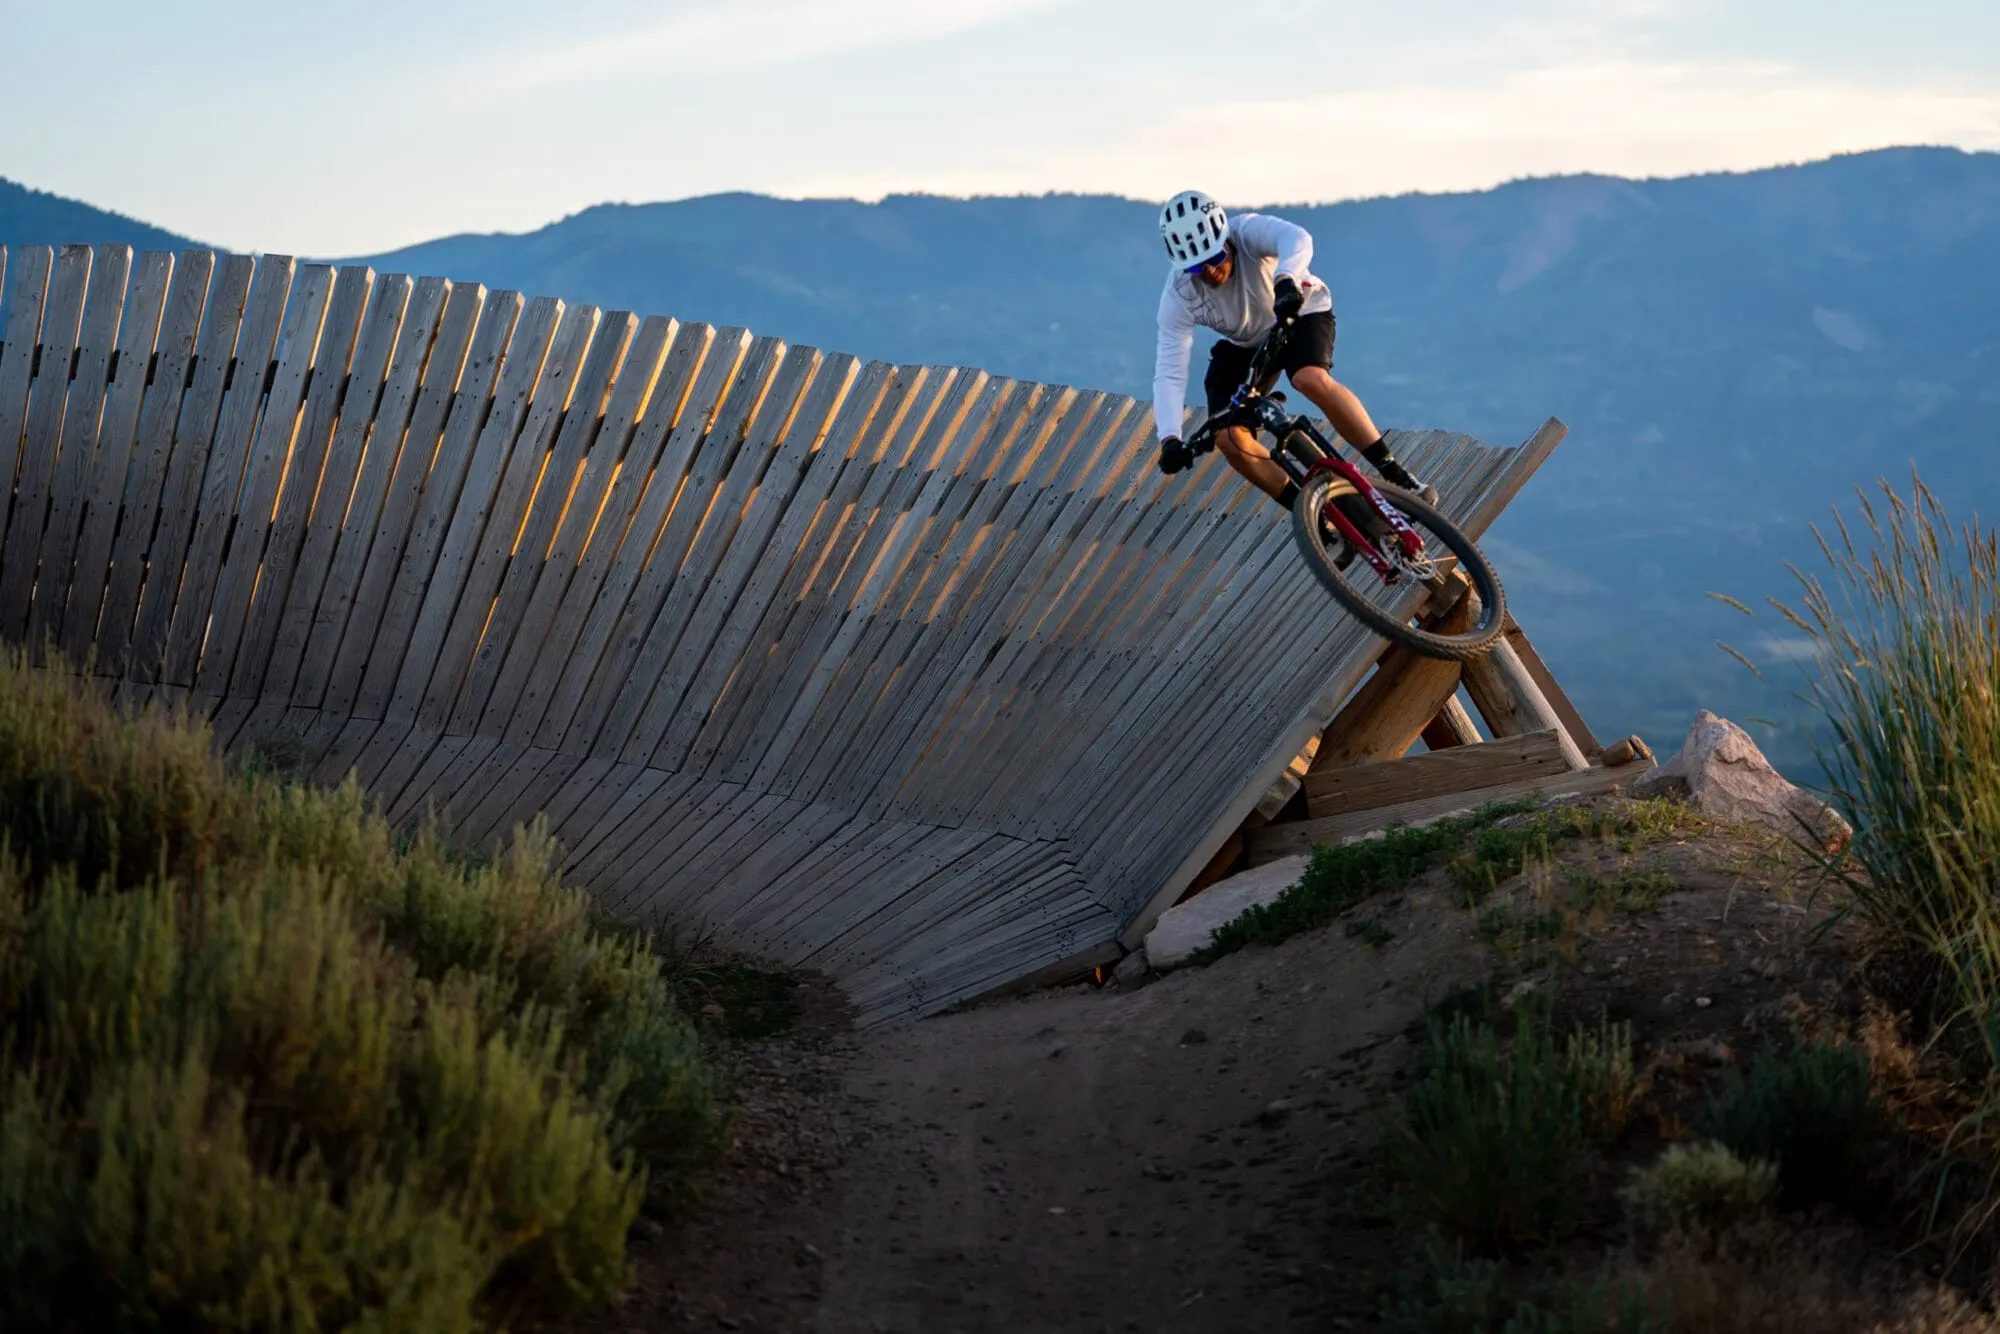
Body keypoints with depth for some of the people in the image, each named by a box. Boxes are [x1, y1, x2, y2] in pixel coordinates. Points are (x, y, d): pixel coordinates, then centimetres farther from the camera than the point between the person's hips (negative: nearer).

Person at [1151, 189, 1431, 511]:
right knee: (1228, 438, -16)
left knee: (1311, 380, -35)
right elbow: (1169, 372, -29)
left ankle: (1394, 473, -25)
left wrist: (1285, 281, -77)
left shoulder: (1248, 232, -34)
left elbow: (1297, 238, -56)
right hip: (1242, 346, 3)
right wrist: (1169, 440, -43)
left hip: (1299, 312, -3)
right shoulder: (1178, 297, -27)